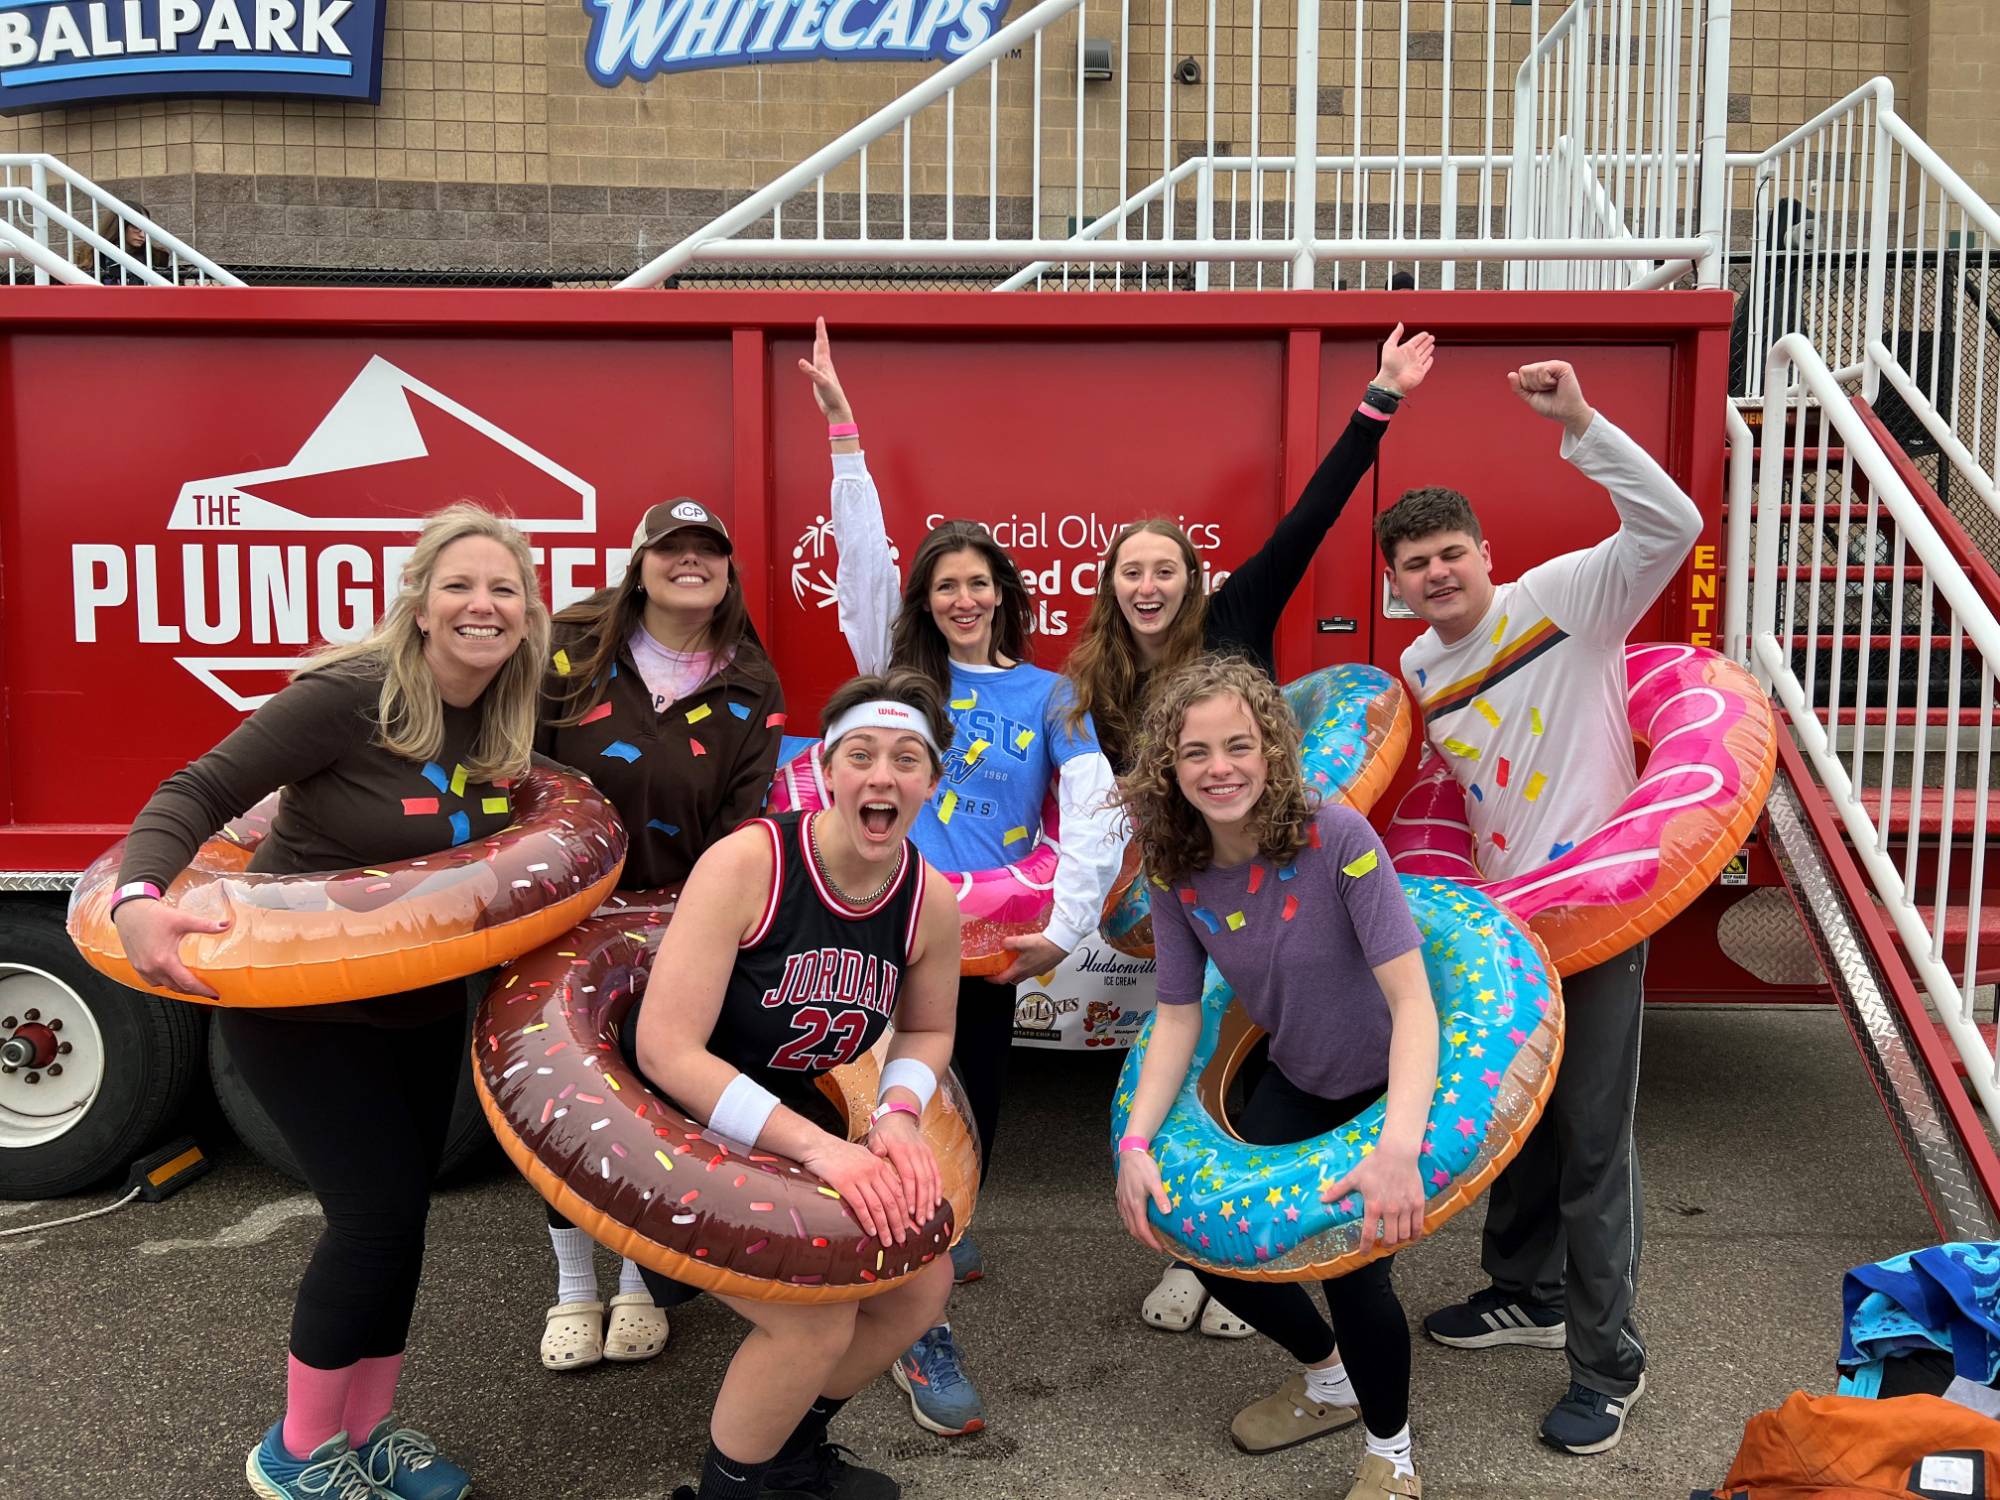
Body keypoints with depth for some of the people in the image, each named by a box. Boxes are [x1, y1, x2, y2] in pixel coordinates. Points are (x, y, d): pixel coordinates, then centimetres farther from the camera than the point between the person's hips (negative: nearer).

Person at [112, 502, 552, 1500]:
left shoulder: (505, 724, -1)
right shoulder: (349, 694, -21)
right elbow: (198, 792, -21)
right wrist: (139, 900, -37)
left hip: (420, 1007, 7)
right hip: (300, 1005, -6)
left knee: (399, 1210, 13)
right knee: (375, 1213, -6)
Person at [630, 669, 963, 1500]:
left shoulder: (932, 901, -10)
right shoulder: (747, 861, -27)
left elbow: (927, 1030, 9)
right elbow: (665, 1049, -30)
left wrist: (899, 1113, -14)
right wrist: (816, 1146, -36)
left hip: (793, 1118, 7)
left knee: (922, 1283, 5)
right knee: (817, 1319, -21)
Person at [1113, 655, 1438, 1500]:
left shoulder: (1336, 839, -30)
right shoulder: (1177, 870, -15)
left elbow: (1413, 999, -33)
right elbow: (1178, 1018, -9)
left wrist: (1400, 1147, -45)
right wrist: (1135, 1144, -21)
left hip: (1398, 1083, -5)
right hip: (1299, 1083, 5)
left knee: (1351, 1253, -18)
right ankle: (1330, 1381, 36)